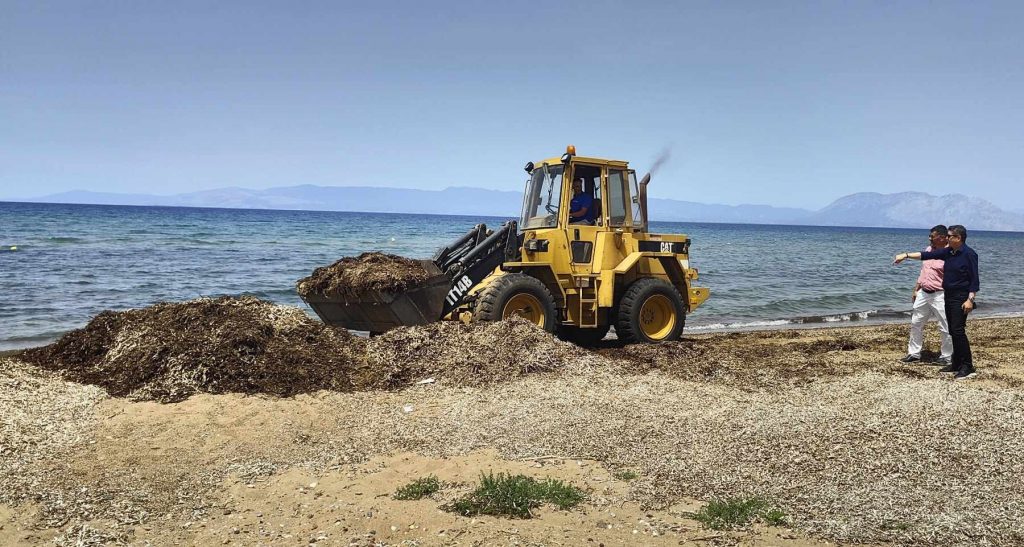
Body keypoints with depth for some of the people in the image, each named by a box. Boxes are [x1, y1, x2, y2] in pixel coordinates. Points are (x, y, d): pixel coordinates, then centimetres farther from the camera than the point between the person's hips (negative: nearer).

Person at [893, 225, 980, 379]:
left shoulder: (969, 254, -12)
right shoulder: (948, 252, 9)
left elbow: (974, 279, -14)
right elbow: (927, 255, 12)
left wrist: (970, 299, -20)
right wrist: (906, 255, 8)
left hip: (961, 299, -8)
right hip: (949, 297, 8)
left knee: (958, 330, -13)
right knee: (953, 331, 10)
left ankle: (968, 367, -10)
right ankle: (957, 364, 16)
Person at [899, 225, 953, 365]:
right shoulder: (928, 249, 10)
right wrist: (916, 290, 17)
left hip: (940, 295, -8)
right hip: (923, 293, 8)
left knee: (945, 328, 1)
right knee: (916, 323, 13)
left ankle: (946, 356, 14)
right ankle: (914, 353, 24)